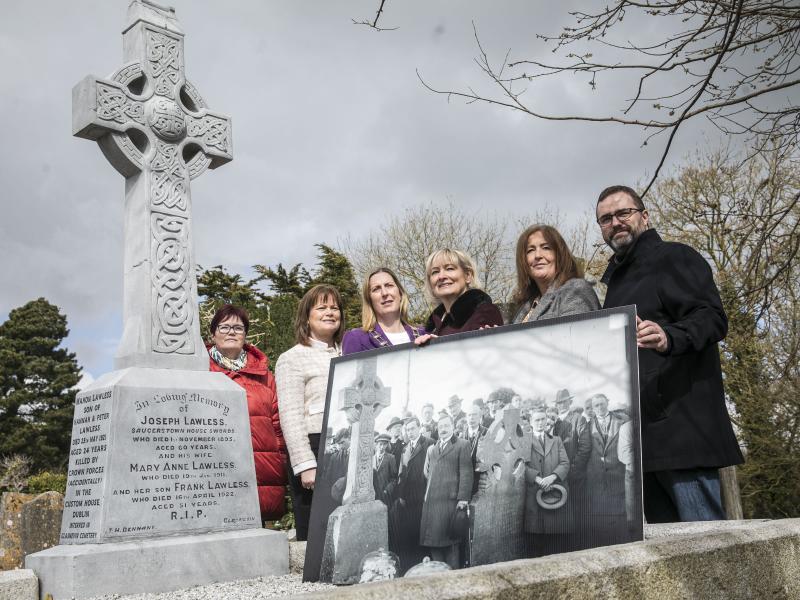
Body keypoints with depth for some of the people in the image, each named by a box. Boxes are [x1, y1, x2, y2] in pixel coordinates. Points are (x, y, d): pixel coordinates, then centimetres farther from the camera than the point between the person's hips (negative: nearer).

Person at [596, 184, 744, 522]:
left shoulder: (674, 258, 0)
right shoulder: (615, 279, 24)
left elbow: (712, 317, -15)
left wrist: (670, 338, -33)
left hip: (680, 426, -8)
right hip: (639, 433, 8)